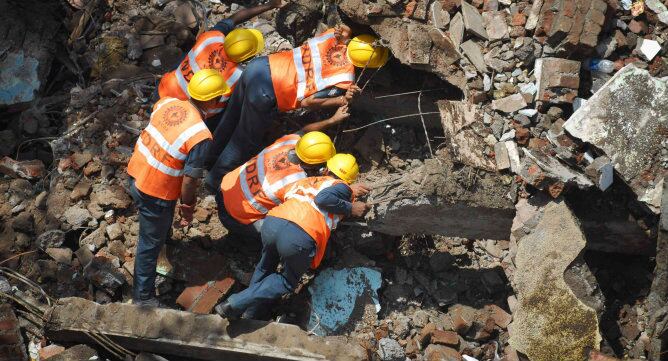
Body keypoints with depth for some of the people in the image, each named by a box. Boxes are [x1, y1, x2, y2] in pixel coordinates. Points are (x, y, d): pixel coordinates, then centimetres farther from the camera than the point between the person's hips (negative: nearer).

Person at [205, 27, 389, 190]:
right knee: (245, 142, 19)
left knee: (230, 120, 30)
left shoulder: (334, 35, -1)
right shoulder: (345, 81, -12)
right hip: (264, 93, -7)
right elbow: (308, 102, -10)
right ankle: (216, 181, 37)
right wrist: (342, 100, -14)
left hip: (259, 65, 7)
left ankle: (211, 159, 53)